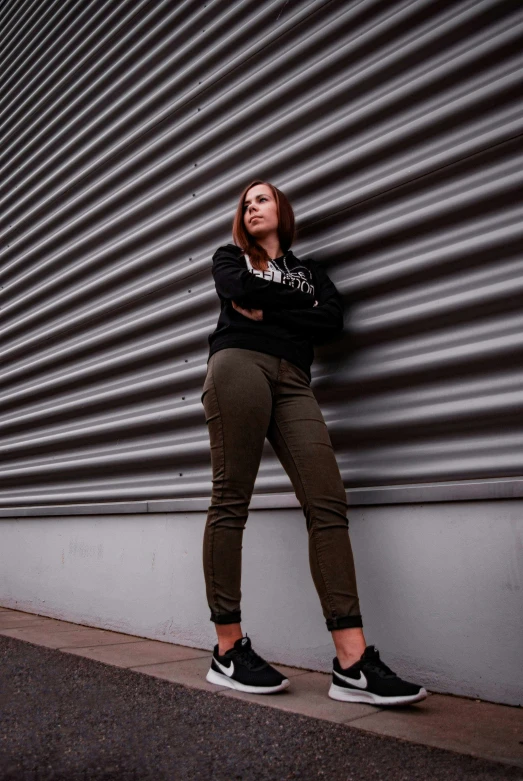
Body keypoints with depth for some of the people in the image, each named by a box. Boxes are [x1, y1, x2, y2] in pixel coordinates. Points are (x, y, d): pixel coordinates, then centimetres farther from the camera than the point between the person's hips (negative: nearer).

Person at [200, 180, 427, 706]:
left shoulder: (307, 268, 31)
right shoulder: (229, 258, 26)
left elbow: (333, 319, 10)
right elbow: (241, 288, -1)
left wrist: (268, 312, 2)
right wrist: (298, 303, 8)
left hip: (293, 380, 3)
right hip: (239, 363, -2)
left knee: (328, 502, -14)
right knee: (231, 500, -10)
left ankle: (352, 663, -17)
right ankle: (228, 651, -5)